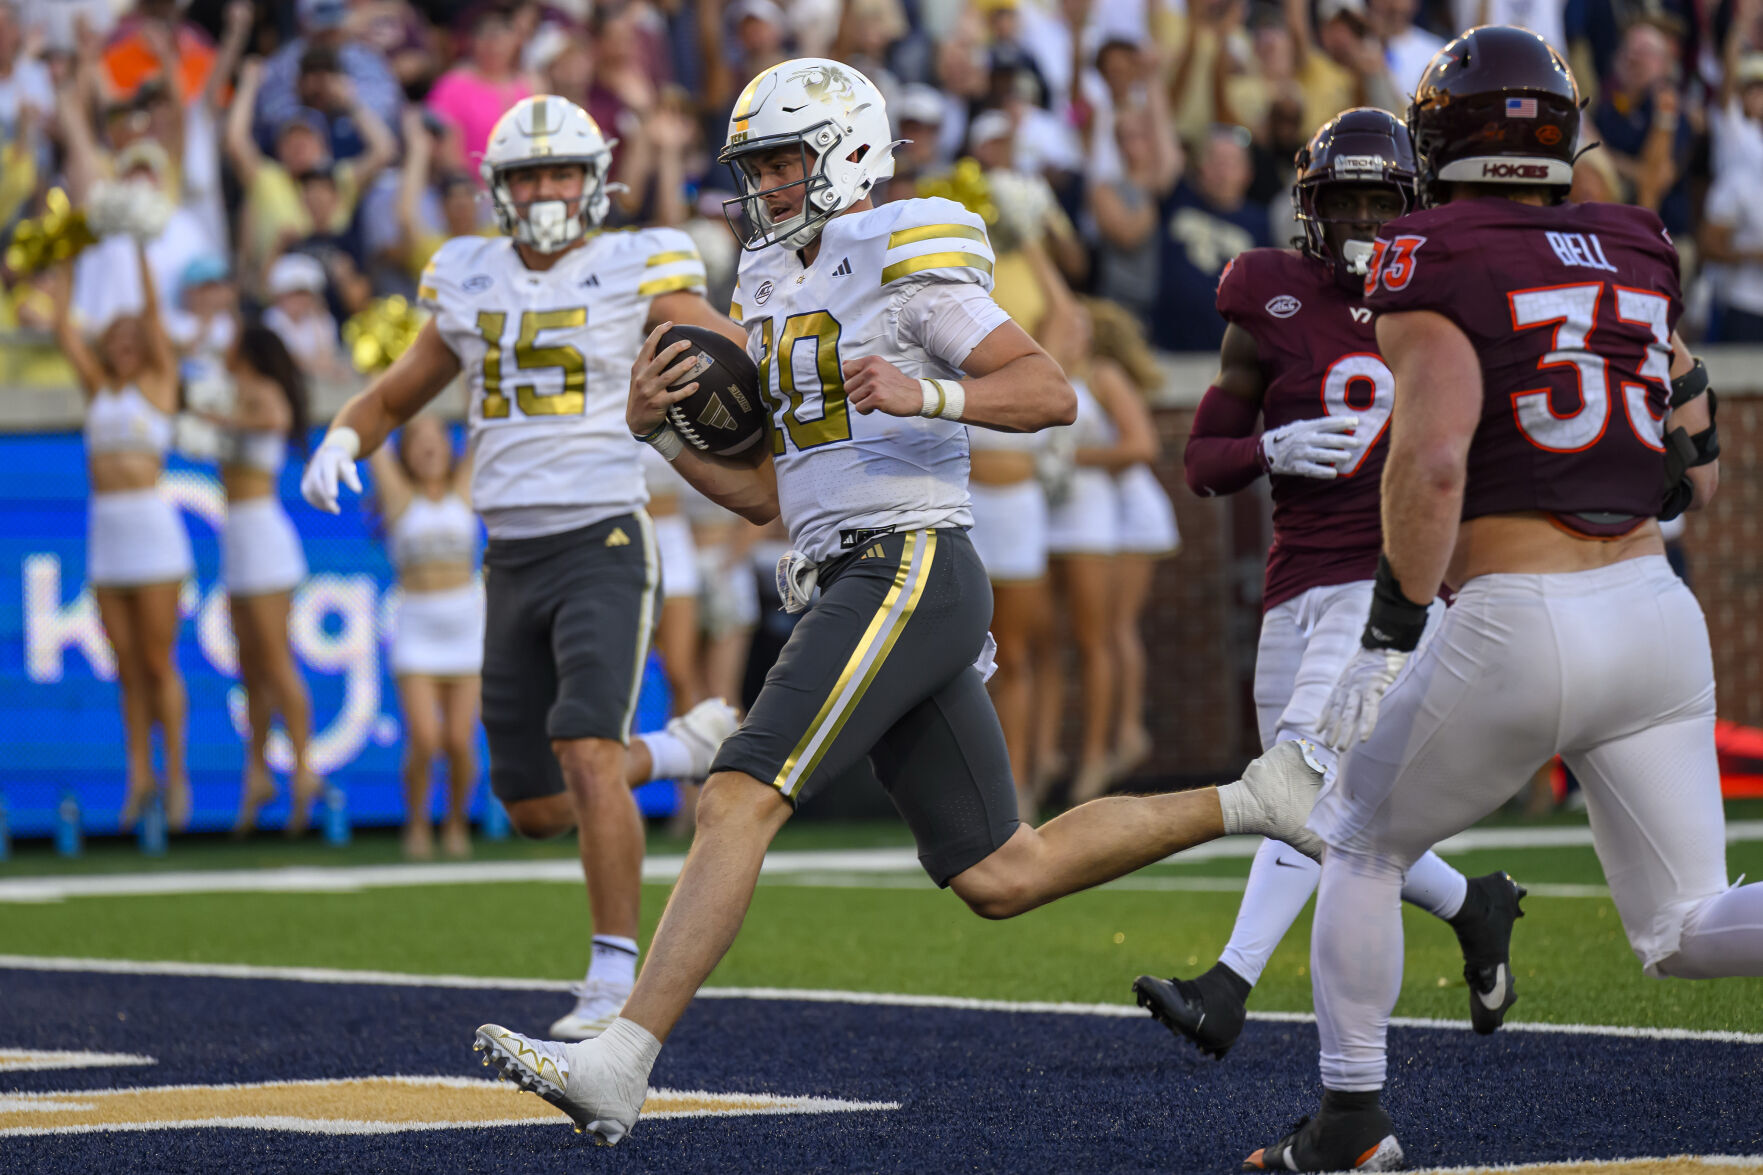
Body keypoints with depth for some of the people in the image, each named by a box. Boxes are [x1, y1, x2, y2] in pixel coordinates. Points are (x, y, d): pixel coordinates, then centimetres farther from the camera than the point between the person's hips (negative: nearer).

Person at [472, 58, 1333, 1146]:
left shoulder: (903, 264, -6)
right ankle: (1255, 800, 21)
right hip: (853, 582, 10)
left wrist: (921, 393, -28)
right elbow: (766, 491, 21)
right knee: (1000, 876, 12)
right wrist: (657, 428, 6)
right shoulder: (778, 290, 20)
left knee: (738, 800, -18)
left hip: (908, 565, -10)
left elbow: (1051, 392, -14)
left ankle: (619, 1063, -23)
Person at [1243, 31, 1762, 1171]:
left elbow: (1431, 459, -19)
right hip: (1656, 609, 5)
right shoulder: (1633, 254, 13)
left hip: (1518, 628, -5)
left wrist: (1394, 626, -12)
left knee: (1364, 848, 20)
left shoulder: (1436, 266, -6)